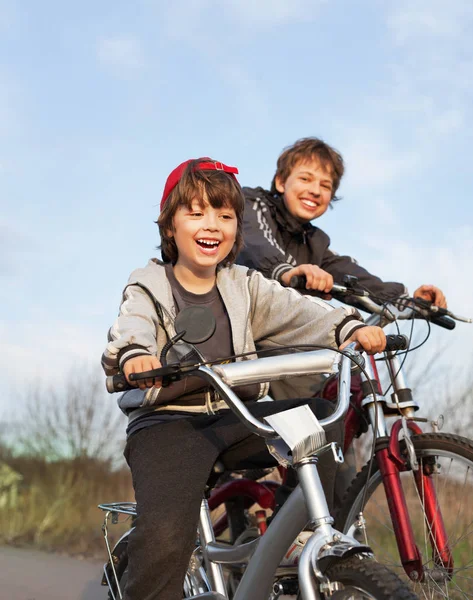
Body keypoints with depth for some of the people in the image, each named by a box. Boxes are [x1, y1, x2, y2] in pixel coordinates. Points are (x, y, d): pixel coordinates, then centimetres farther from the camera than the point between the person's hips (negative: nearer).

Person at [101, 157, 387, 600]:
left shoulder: (243, 286, 14)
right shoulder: (149, 287, 4)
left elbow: (294, 311, 0)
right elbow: (131, 326, -17)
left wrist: (349, 327, -20)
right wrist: (133, 353, -42)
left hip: (236, 417, 4)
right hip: (169, 420, -4)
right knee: (164, 540, -27)